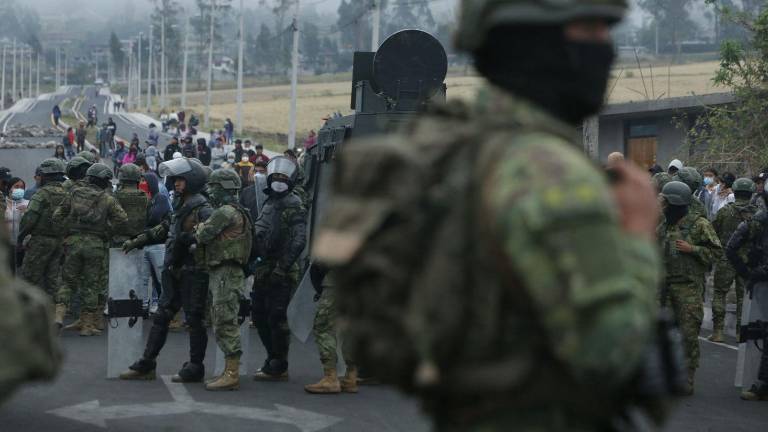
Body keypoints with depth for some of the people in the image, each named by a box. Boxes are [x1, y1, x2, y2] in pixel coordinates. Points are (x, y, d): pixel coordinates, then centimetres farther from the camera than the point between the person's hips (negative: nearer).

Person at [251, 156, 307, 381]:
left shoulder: (293, 205, -10)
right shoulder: (270, 202, 16)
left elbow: (299, 241, -19)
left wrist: (282, 267, -21)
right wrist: (258, 263, 16)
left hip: (281, 273, -9)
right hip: (265, 270, 9)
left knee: (277, 319, -5)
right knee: (260, 316, 14)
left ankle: (279, 367, 3)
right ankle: (274, 360, 26)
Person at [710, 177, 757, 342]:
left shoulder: (725, 211, -7)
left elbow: (714, 232, 1)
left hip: (726, 260, -1)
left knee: (719, 293, 7)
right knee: (743, 296, 11)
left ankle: (717, 331, 0)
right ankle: (741, 332, 12)